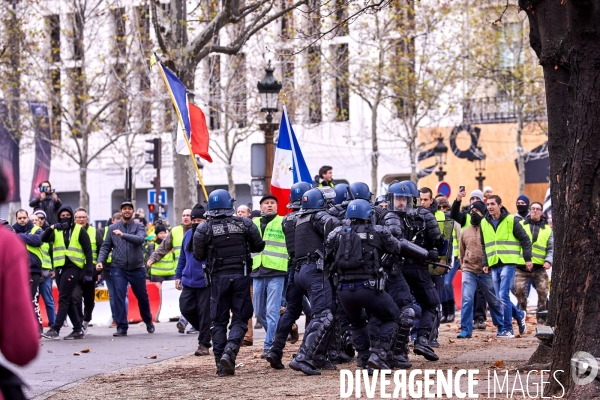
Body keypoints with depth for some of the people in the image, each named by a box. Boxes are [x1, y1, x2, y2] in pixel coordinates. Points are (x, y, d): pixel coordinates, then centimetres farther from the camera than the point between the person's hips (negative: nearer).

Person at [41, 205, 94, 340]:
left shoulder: (79, 231, 2)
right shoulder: (55, 231, 12)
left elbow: (88, 251, 0)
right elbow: (44, 239, -7)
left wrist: (89, 271, -8)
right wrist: (51, 227, -25)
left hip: (73, 267, -5)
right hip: (60, 268, 5)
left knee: (63, 298, -10)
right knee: (69, 300, 9)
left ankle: (55, 329, -13)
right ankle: (78, 329, 15)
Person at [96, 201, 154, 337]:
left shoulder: (139, 227, 2)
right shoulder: (112, 228, 7)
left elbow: (140, 239, -18)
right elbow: (106, 246, 5)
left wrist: (123, 235, -32)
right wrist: (100, 261, -10)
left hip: (137, 268, 0)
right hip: (118, 268, 0)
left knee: (142, 297, 13)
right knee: (119, 298, -9)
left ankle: (148, 322, 33)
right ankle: (121, 327, -6)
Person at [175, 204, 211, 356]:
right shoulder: (188, 234, 10)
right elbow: (183, 257, 17)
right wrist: (178, 275, 14)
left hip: (206, 282, -6)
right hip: (188, 281, 6)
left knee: (204, 312, -1)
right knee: (186, 308, 2)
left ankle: (204, 344, 8)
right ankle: (203, 331, 25)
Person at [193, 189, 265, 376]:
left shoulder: (204, 228, -6)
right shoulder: (244, 224, -3)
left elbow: (198, 256, -1)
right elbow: (259, 246, 5)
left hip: (219, 277, 0)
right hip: (241, 275, 0)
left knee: (219, 321, 10)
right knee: (240, 319, 5)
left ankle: (221, 364, 6)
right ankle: (229, 351, -19)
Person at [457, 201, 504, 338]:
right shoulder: (465, 231, 8)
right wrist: (463, 266, 13)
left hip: (486, 272, -2)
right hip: (469, 271, 2)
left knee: (493, 301, 12)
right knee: (467, 300, -10)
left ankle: (501, 326, 28)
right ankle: (466, 330, -8)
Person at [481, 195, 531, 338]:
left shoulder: (510, 220, -3)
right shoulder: (484, 223, 10)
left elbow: (525, 239, 1)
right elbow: (483, 245, 16)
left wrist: (528, 258, -3)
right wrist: (485, 263, 7)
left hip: (508, 262, -6)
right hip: (494, 264, 6)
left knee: (503, 296, -13)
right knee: (500, 298, 7)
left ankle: (507, 329, -7)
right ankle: (519, 315, 30)